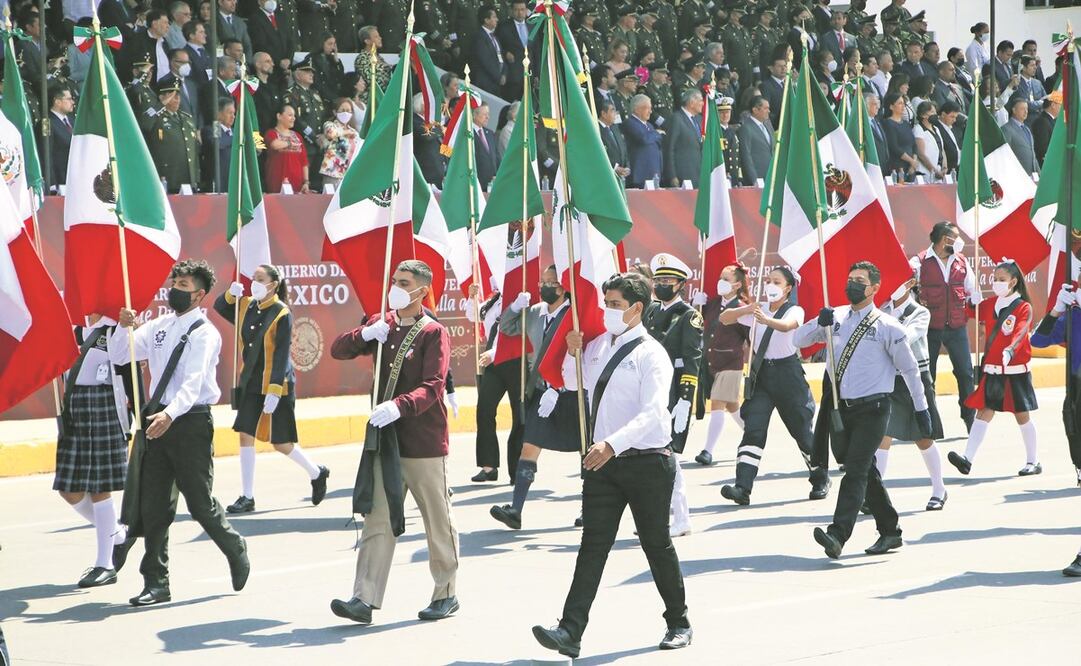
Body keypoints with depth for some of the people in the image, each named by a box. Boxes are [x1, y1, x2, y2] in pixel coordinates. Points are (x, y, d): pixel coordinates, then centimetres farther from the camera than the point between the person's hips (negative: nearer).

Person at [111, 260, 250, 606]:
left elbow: (193, 381, -22)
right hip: (158, 420, 6)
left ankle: (236, 552, 26)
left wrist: (170, 414, -37)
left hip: (191, 422, -6)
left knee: (201, 503, -1)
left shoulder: (205, 333, -9)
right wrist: (124, 327, -8)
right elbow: (118, 356, 12)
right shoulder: (159, 327, 12)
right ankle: (156, 583, 9)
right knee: (153, 505, 4)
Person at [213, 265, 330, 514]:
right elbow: (219, 307, 15)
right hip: (251, 385, 6)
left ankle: (317, 474, 26)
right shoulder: (247, 306, 4)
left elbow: (282, 354, -17)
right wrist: (231, 294, -7)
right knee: (245, 436, 0)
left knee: (281, 443, 0)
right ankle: (247, 498, 6)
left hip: (277, 386, -6)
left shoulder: (282, 314, -14)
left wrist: (274, 390, -22)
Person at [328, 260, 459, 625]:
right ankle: (364, 599, -6)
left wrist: (399, 406, -36)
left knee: (437, 521, 6)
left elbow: (433, 388, -19)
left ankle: (446, 595, 19)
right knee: (378, 520, -1)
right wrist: (365, 335, -11)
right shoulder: (382, 324, 9)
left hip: (424, 441, -5)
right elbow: (338, 350, 8)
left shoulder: (433, 332, -8)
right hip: (385, 438, 5)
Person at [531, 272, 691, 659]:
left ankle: (678, 624, 25)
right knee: (593, 544, -3)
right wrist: (573, 353, 8)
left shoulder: (650, 354, -10)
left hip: (646, 462, -6)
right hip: (603, 461, 6)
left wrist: (613, 444, -34)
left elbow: (653, 412, -22)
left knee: (656, 544, 7)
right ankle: (570, 633, -13)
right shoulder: (599, 345, 11)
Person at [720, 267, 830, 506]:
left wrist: (767, 320, -50)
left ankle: (820, 480, 28)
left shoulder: (795, 311, -5)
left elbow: (786, 325, -29)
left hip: (787, 373, -3)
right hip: (760, 375, 3)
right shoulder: (758, 310, 8)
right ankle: (742, 488, -20)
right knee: (753, 430, -12)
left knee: (802, 430, 6)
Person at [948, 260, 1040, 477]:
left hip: (1016, 371, -4)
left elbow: (1020, 333, -24)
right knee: (983, 411, -4)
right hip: (992, 370, 4)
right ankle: (967, 459, -14)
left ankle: (1033, 461, 19)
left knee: (1022, 415, 5)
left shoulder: (1024, 307, -7)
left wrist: (1010, 350, -41)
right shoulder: (989, 305, 9)